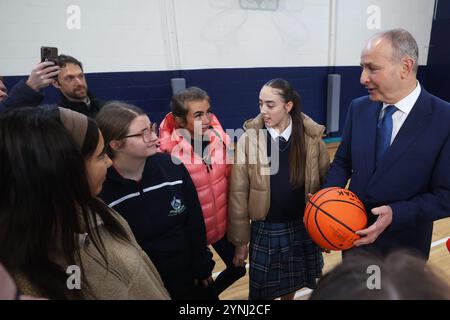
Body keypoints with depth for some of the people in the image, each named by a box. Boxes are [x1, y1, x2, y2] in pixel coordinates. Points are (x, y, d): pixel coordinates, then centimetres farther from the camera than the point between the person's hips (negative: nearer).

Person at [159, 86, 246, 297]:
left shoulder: (219, 138, -8)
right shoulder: (170, 150, -23)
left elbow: (230, 178, 3)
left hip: (222, 221, 5)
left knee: (237, 268, 20)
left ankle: (210, 292, 49)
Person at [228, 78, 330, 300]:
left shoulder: (311, 138, -9)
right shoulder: (248, 140, -13)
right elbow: (238, 193, -8)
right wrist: (240, 240, -4)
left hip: (303, 228, 2)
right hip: (266, 230, -1)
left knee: (291, 284, 22)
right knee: (263, 290, 12)